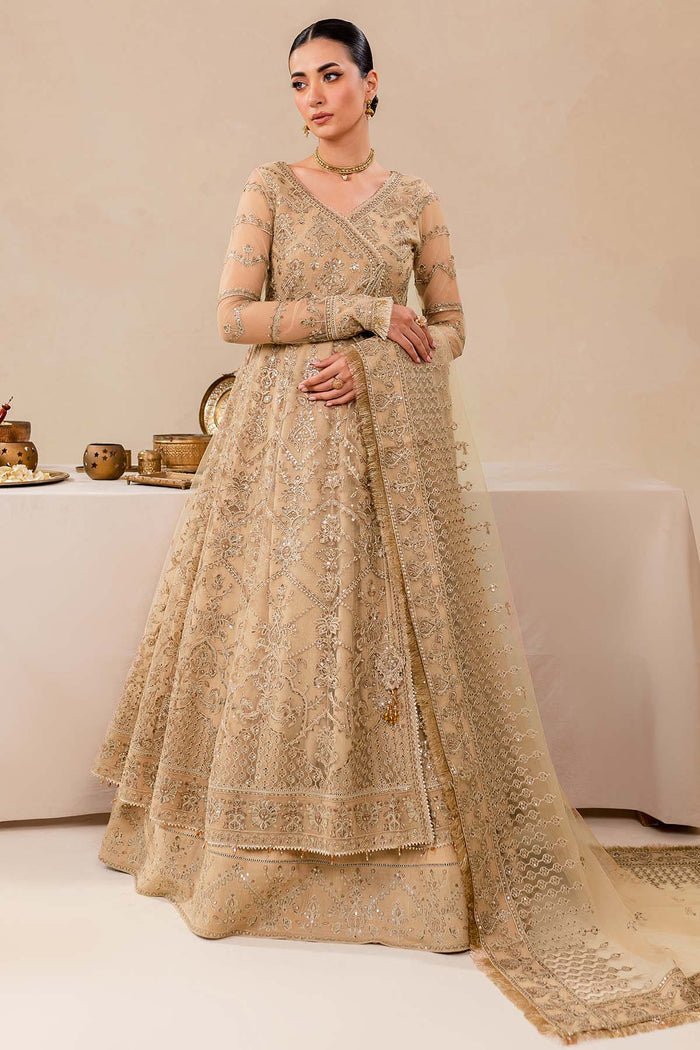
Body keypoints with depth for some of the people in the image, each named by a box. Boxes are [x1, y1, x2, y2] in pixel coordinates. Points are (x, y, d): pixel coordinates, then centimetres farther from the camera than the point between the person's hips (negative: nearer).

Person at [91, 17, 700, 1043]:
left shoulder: (415, 200, 9)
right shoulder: (268, 187, 6)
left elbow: (451, 327, 9)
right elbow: (235, 314, -4)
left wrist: (368, 364, -9)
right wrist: (366, 312, -10)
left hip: (394, 440, 1)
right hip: (285, 442, 0)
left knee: (398, 627, 0)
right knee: (281, 628, 0)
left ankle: (409, 856, 14)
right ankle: (273, 855, 16)